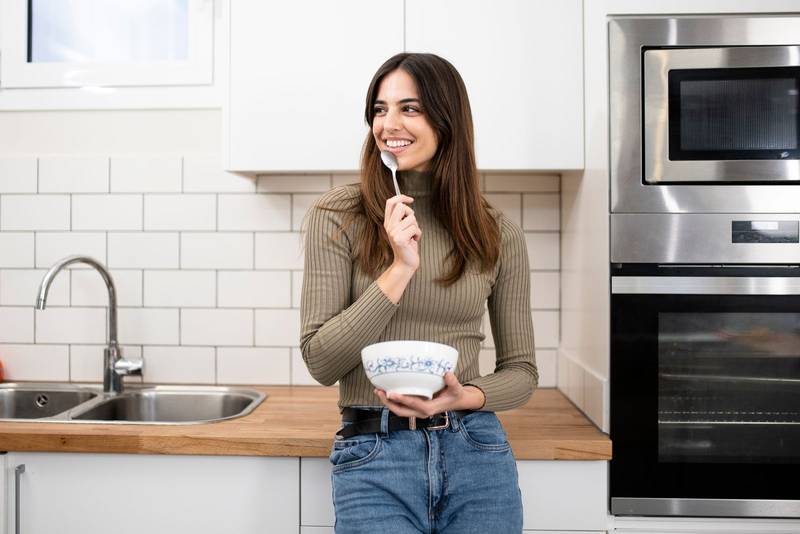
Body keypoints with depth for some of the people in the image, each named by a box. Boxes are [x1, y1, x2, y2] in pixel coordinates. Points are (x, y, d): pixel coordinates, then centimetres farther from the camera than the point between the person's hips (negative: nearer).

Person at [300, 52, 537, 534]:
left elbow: (521, 371, 6)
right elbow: (320, 361, -8)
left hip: (477, 455, 2)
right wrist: (400, 268, -17)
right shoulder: (338, 216, -4)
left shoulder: (498, 233, 0)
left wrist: (464, 398, -14)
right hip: (373, 458, -2)